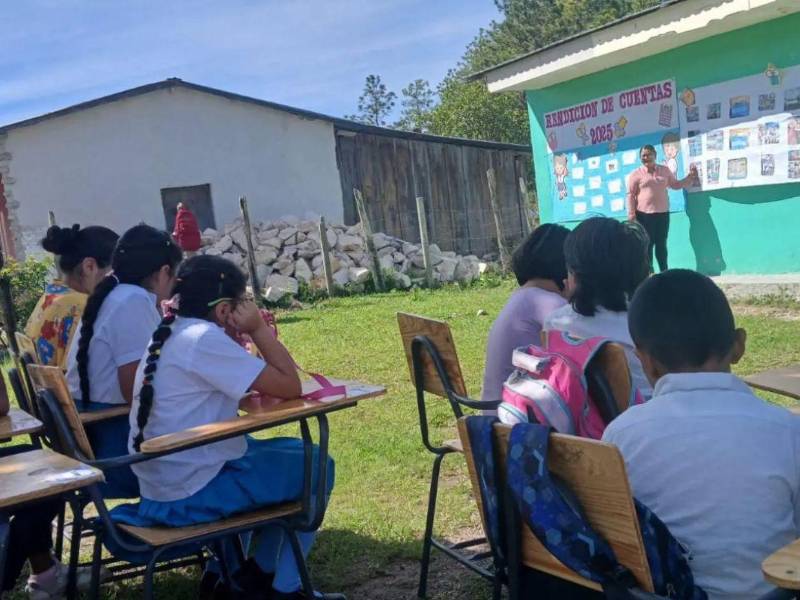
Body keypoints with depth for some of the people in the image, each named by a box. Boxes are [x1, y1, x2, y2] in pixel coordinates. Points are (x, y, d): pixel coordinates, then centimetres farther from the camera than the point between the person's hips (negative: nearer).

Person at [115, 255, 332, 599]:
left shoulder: (170, 334, 8)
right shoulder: (206, 339, -20)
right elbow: (289, 387, -19)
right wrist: (259, 329, -9)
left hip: (163, 484, 9)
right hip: (191, 492, -9)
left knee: (291, 451, 24)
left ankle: (259, 570, 29)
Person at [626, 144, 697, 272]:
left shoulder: (665, 170, 10)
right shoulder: (636, 174, -2)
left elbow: (675, 185, 22)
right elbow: (631, 195, -4)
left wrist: (690, 177, 9)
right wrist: (631, 215, -9)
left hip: (663, 213, 4)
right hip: (644, 215, -3)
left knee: (661, 244, 9)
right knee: (647, 245, -1)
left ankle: (664, 271, 16)